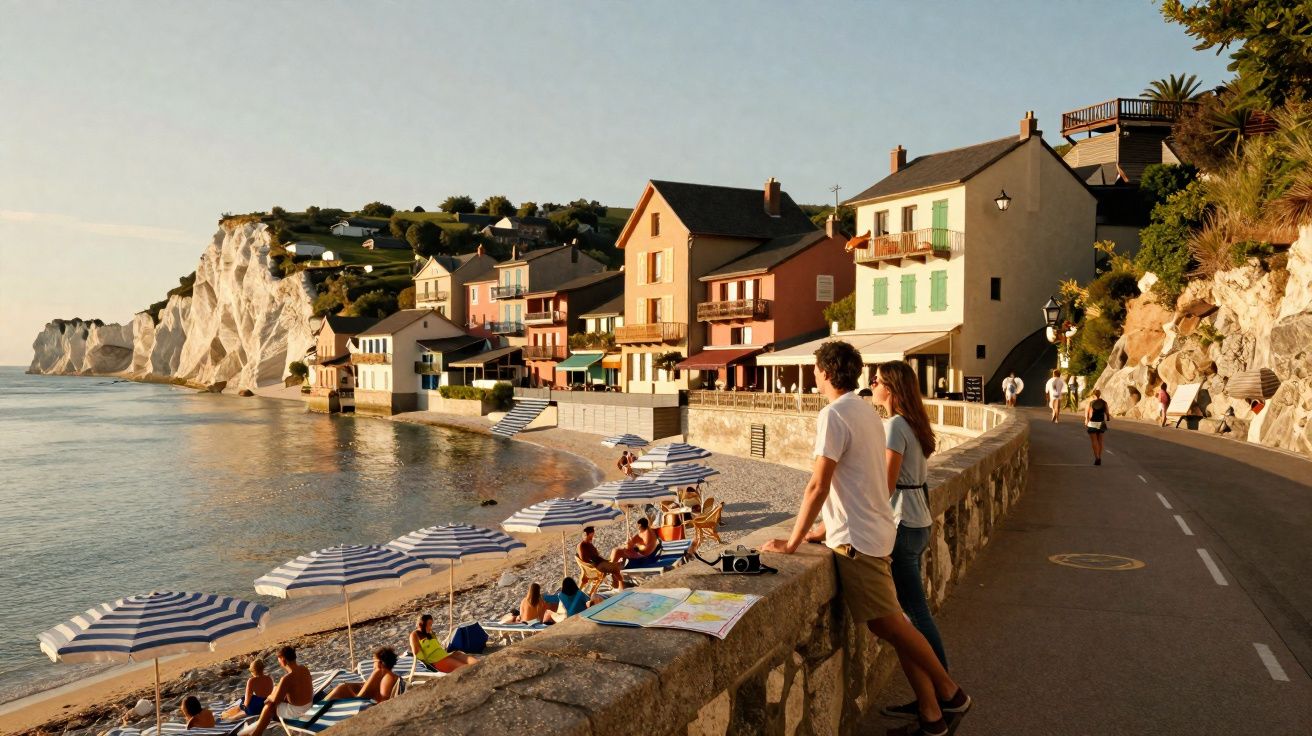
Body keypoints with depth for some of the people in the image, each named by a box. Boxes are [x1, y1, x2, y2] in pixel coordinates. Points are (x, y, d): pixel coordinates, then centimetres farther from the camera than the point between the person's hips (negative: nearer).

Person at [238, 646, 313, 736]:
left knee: (269, 706, 13)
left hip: (295, 710, -8)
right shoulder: (303, 668, -4)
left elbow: (275, 700, -18)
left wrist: (270, 696, 5)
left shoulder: (287, 679, -28)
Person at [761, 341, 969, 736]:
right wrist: (828, 528, 19)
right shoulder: (867, 412, 12)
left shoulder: (834, 415, -17)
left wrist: (793, 543, -12)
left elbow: (818, 486, -19)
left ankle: (950, 693, 10)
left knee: (887, 623, -1)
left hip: (858, 539, -9)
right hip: (874, 530, 9)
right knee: (892, 623, 11)